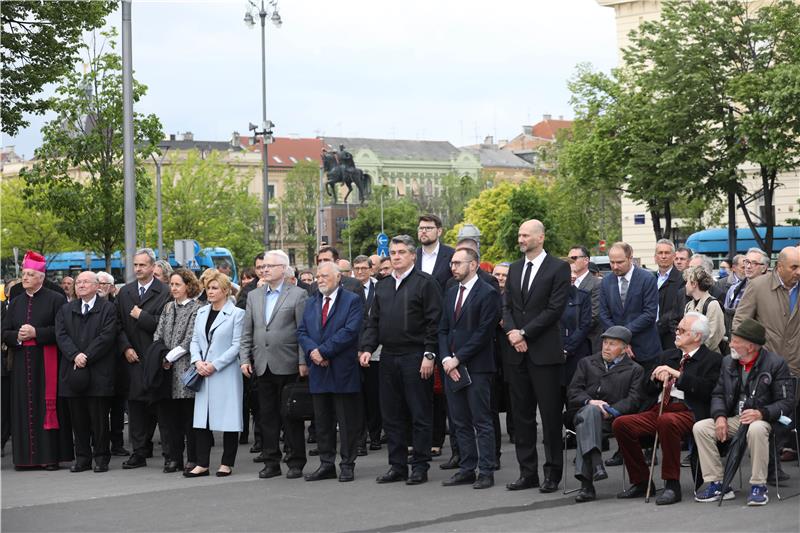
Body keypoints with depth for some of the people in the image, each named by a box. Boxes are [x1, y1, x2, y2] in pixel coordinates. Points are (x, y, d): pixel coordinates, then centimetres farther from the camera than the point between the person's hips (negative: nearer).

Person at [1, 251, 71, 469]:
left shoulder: (55, 300, -1)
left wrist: (36, 333, -16)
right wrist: (18, 336, -10)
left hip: (46, 363, -4)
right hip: (21, 363, 4)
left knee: (47, 406, -3)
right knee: (24, 408, 3)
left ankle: (49, 455, 0)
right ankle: (26, 456, 6)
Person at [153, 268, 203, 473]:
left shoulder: (197, 309, -4)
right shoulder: (168, 308, 16)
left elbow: (189, 341, -10)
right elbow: (158, 335, 11)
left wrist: (169, 358, -10)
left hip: (186, 367, -6)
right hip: (168, 371, 6)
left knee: (189, 416, -2)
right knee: (170, 415, 5)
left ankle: (193, 459, 3)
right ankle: (175, 458, 12)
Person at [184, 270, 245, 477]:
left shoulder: (236, 314, -5)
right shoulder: (202, 312, 14)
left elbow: (236, 346, -9)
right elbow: (195, 340, 13)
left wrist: (215, 365, -14)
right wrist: (198, 361, -5)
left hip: (225, 373, -5)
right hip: (203, 374, 5)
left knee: (229, 419, -1)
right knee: (201, 419, 4)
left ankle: (226, 464, 7)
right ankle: (202, 464, 8)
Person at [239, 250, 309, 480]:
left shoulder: (298, 294, -1)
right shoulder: (254, 296, 13)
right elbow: (247, 332, 13)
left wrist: (303, 362, -10)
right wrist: (245, 359, 3)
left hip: (288, 365, -4)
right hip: (262, 366, 4)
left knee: (291, 415, 0)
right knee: (267, 416, 7)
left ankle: (296, 463, 7)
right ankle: (271, 462, 13)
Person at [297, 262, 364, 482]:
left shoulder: (352, 301, -2)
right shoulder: (311, 303, 16)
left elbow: (350, 331, -14)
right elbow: (301, 331, 9)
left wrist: (323, 351, -16)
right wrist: (312, 351, -11)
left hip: (344, 371, -5)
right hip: (318, 371, 5)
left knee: (347, 421, 0)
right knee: (322, 421, 9)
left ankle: (347, 465, 6)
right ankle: (326, 464, 16)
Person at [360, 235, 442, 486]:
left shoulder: (425, 283, -4)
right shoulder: (383, 286, 15)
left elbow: (434, 322, -9)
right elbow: (373, 321, 16)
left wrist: (429, 355, -15)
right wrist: (367, 348, 2)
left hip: (415, 358, -6)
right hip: (389, 357, 6)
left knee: (420, 415, -1)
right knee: (391, 415, 9)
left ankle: (420, 466, 5)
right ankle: (397, 466, 17)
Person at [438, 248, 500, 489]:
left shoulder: (488, 294, -7)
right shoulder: (450, 293, 17)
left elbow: (484, 332, -13)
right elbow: (443, 329, 15)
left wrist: (458, 359, -13)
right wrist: (446, 359, -1)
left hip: (477, 367, -7)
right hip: (452, 367, 7)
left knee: (482, 421, -4)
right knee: (460, 422, 10)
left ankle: (486, 472, -1)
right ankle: (466, 469, 16)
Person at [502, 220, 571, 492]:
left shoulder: (558, 268, -4)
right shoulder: (514, 269, 15)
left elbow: (555, 308, -10)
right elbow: (507, 306, 14)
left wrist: (524, 333, -12)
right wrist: (511, 332, -5)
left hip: (545, 352, -6)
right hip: (517, 351, 6)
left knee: (550, 415, -3)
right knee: (522, 415, 8)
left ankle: (553, 473, 4)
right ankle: (528, 472, 14)